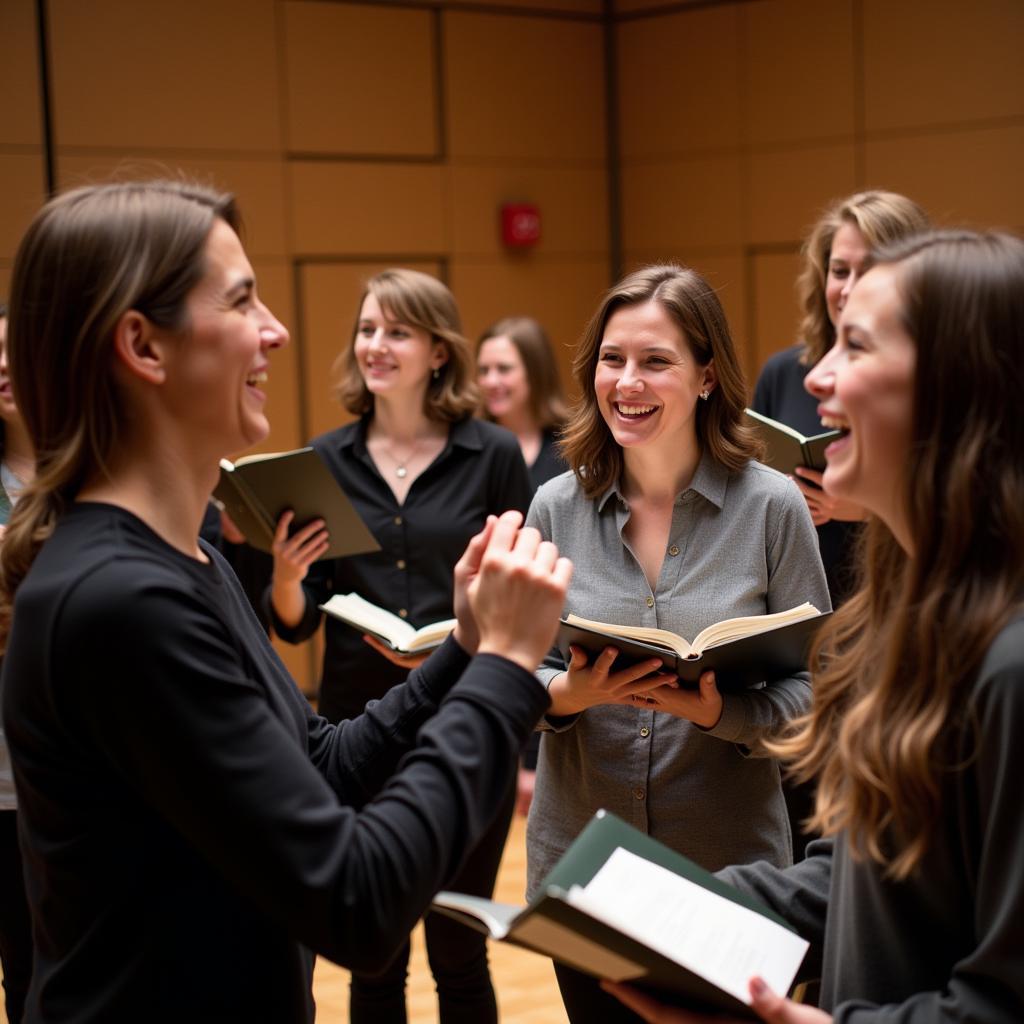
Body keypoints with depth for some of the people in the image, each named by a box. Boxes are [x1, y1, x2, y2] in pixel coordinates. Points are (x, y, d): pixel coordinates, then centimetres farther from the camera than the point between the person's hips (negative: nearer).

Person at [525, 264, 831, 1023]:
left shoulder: (772, 505, -7)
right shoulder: (557, 507, -1)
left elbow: (814, 683, -5)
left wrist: (720, 711, -24)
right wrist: (567, 694, -18)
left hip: (730, 866, -2)